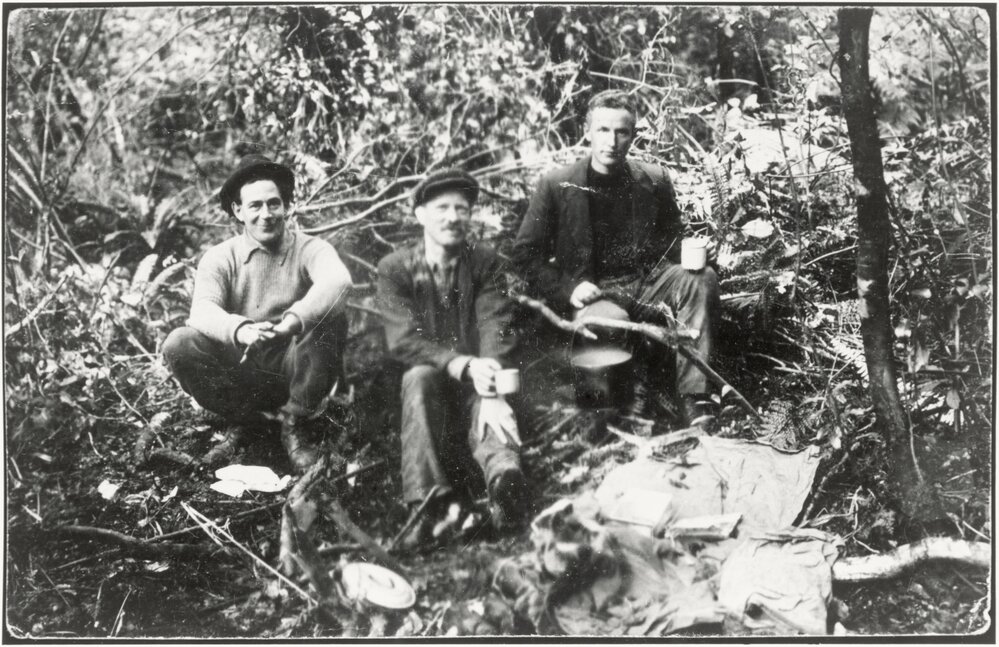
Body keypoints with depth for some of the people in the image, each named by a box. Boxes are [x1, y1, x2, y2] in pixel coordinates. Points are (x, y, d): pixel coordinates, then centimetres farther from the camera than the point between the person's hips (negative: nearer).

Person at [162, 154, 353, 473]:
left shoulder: (310, 249, -3)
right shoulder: (219, 258, 0)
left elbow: (337, 280, -28)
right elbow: (202, 310, -19)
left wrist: (297, 318, -47)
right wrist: (239, 329, -42)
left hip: (294, 372, -1)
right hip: (240, 374, 1)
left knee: (331, 319, -28)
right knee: (179, 345, -23)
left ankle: (296, 424, -9)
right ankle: (246, 420, -2)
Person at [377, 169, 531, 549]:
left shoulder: (485, 263, 3)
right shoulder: (395, 269, 0)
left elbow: (495, 331, -10)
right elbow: (403, 340, -12)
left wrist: (492, 393, -29)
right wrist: (462, 366, -29)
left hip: (473, 387, 0)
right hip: (427, 384, 0)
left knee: (485, 406, -33)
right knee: (420, 377, -34)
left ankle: (504, 476, -67)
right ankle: (431, 503, -46)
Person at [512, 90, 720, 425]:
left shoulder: (654, 180, 9)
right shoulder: (556, 186, 0)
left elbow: (674, 236, 24)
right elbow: (525, 254, 2)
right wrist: (568, 291, -12)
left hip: (646, 280, 4)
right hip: (592, 292, -4)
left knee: (702, 279, -26)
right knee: (613, 320, -39)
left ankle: (694, 398, -28)